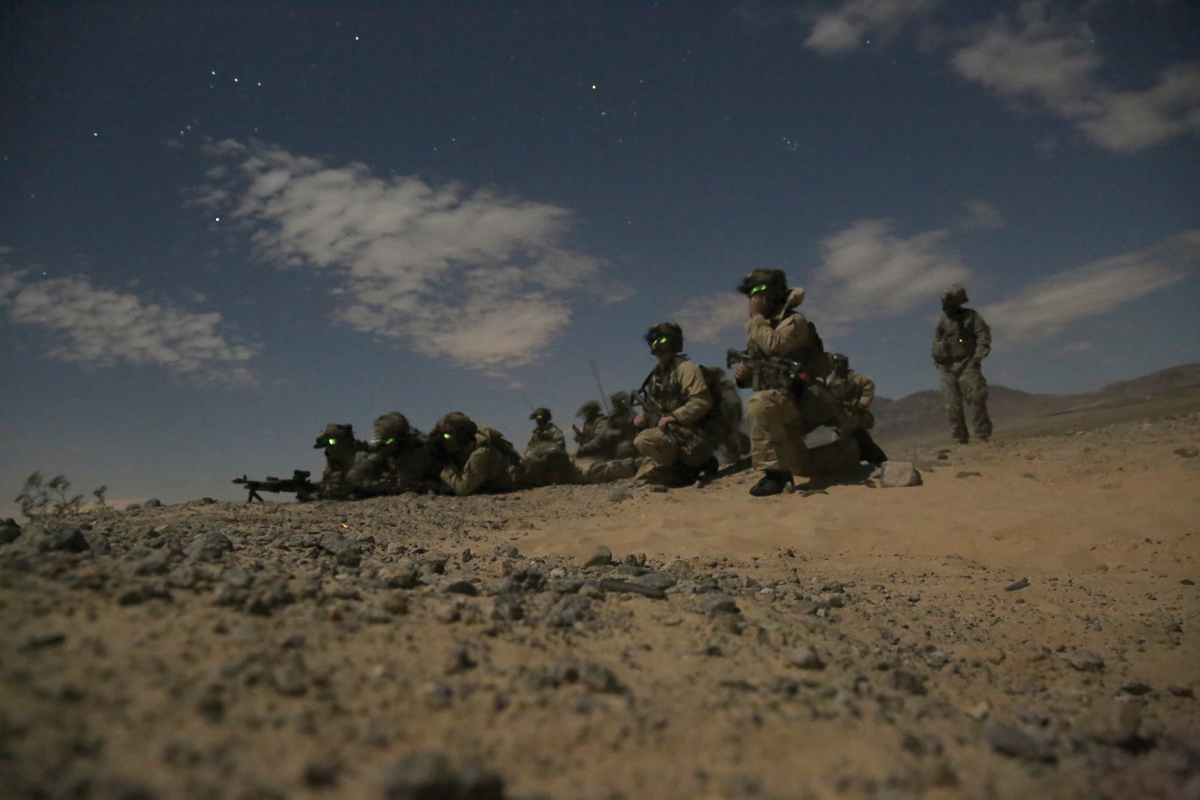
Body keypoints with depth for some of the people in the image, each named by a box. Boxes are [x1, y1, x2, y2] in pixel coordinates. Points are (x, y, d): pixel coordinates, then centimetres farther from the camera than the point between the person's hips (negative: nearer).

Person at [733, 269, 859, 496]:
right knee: (802, 466, 18)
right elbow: (757, 372, 19)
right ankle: (849, 451, 37)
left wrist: (757, 318, -11)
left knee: (759, 404, -38)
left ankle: (774, 472, -32)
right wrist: (743, 374, -5)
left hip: (801, 400, -9)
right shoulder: (761, 328, 17)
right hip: (786, 410, 9)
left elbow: (774, 346, -26)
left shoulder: (794, 321, -6)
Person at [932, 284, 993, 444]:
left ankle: (983, 434, -5)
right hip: (948, 367, 4)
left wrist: (979, 354, -14)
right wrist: (937, 358, 8)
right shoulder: (942, 321, 13)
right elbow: (936, 341, 19)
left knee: (976, 398, -11)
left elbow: (984, 334, -3)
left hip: (966, 363, -4)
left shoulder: (971, 316, 3)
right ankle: (960, 439, 5)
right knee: (952, 404, 0)